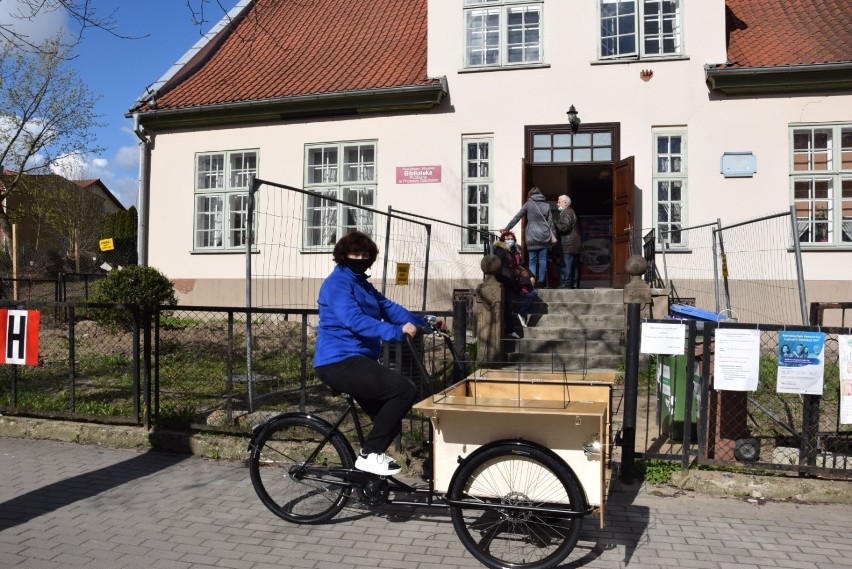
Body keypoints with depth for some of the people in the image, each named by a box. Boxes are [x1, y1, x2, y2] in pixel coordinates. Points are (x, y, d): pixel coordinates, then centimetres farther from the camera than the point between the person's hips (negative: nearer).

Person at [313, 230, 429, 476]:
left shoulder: (362, 283, 19)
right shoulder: (337, 282, -11)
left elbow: (389, 308, 13)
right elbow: (354, 320, -26)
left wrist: (422, 323, 0)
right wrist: (396, 331, -35)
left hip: (355, 361, 10)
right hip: (340, 362, -10)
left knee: (389, 419, 13)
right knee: (405, 390, -20)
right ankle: (370, 455, -12)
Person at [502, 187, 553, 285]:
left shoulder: (529, 204, 1)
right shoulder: (546, 205, 9)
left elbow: (517, 217, 4)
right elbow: (550, 222, 8)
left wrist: (506, 228, 11)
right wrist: (552, 236, 15)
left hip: (532, 237, -2)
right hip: (544, 237, 2)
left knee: (532, 261, 2)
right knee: (542, 260, 7)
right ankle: (541, 281, 7)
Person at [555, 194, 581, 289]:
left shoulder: (567, 213, -10)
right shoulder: (570, 212, 23)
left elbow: (565, 227, -20)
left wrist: (555, 225, -10)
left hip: (569, 245, -11)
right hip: (575, 245, 11)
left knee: (567, 264, -11)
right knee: (575, 265, 10)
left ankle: (566, 283, -13)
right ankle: (575, 284, 14)